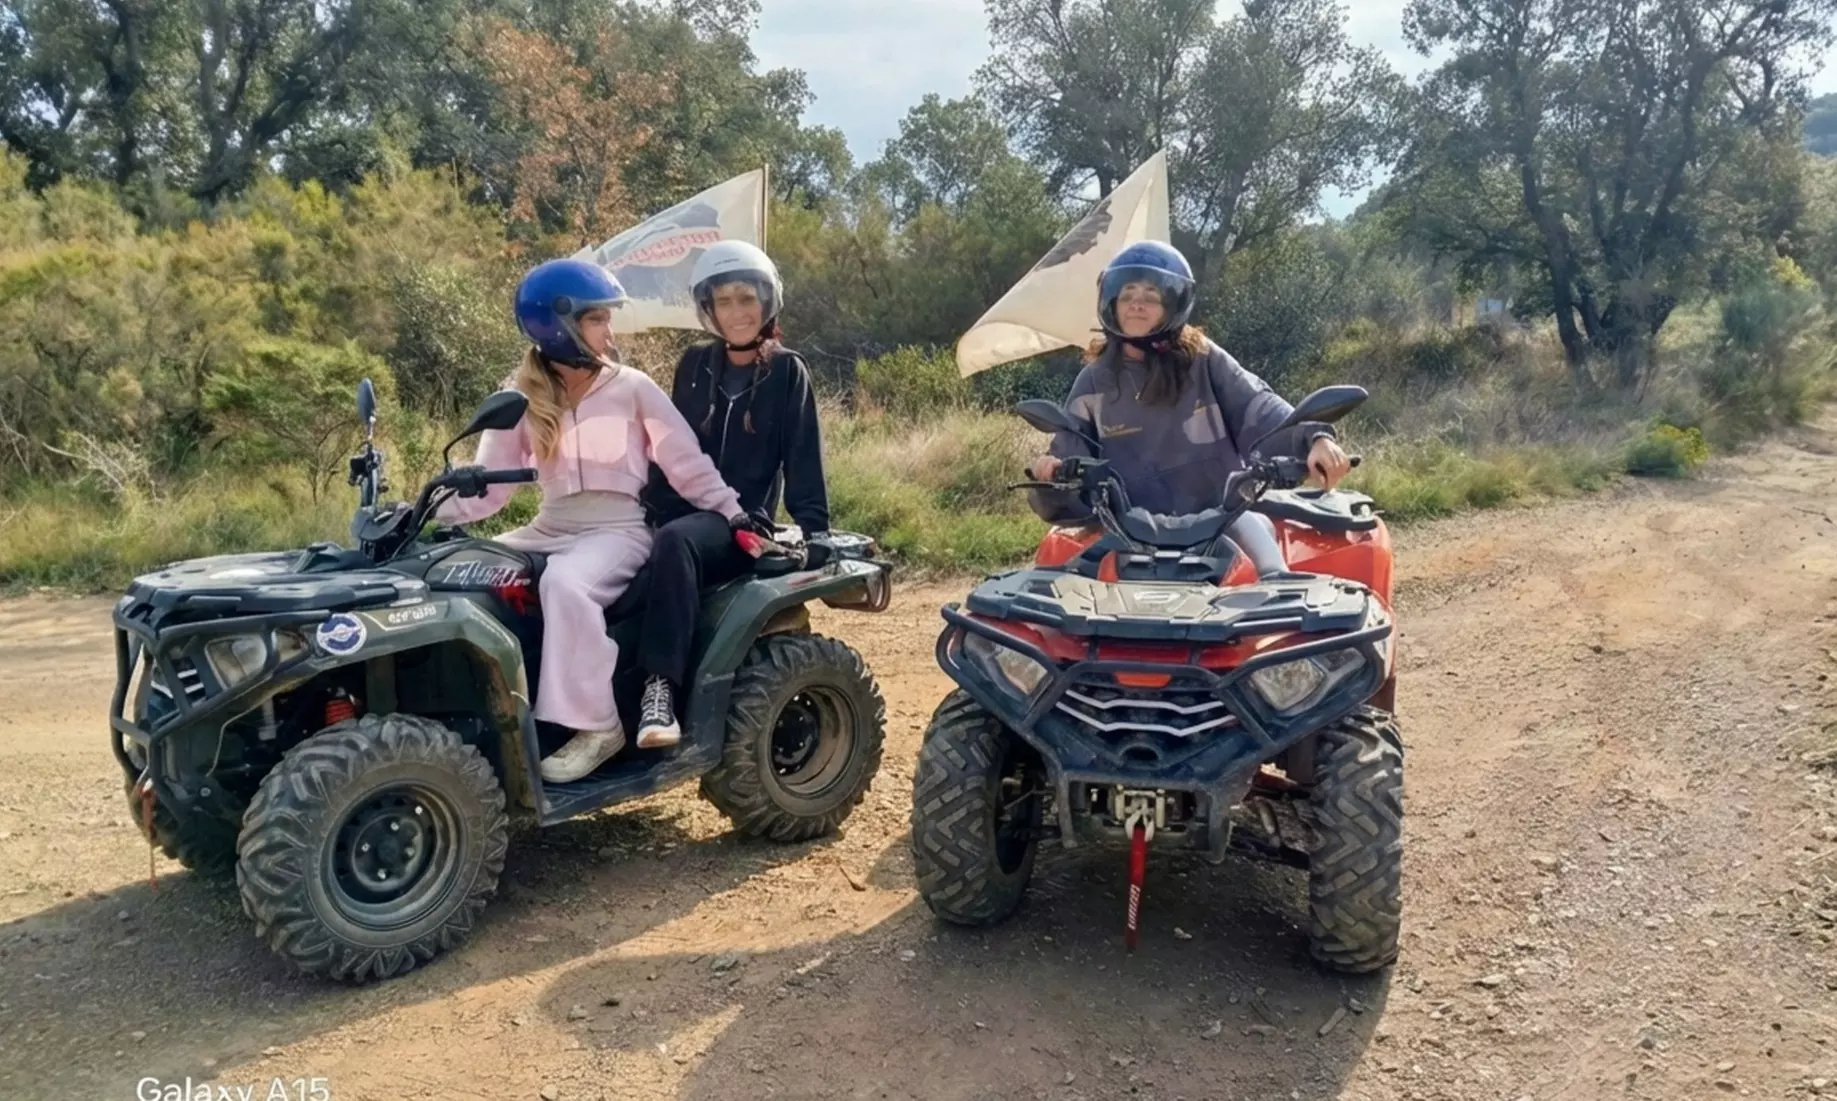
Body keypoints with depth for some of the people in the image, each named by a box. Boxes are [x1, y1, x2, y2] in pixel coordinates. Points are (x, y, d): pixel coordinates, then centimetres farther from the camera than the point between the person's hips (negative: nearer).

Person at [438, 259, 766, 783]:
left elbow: (686, 462, 1)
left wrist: (733, 513, -10)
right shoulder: (522, 400, 7)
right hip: (550, 529, 5)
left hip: (619, 529, -4)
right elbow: (487, 483, 1)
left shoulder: (632, 387, 0)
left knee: (566, 583, -35)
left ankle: (594, 725, -26)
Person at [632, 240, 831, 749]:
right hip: (686, 512, 5)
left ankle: (661, 687, -41)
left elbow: (803, 461, -2)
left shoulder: (787, 372, 1)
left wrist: (814, 533, -12)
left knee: (675, 542, -36)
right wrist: (650, 508, 7)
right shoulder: (696, 365, 12)